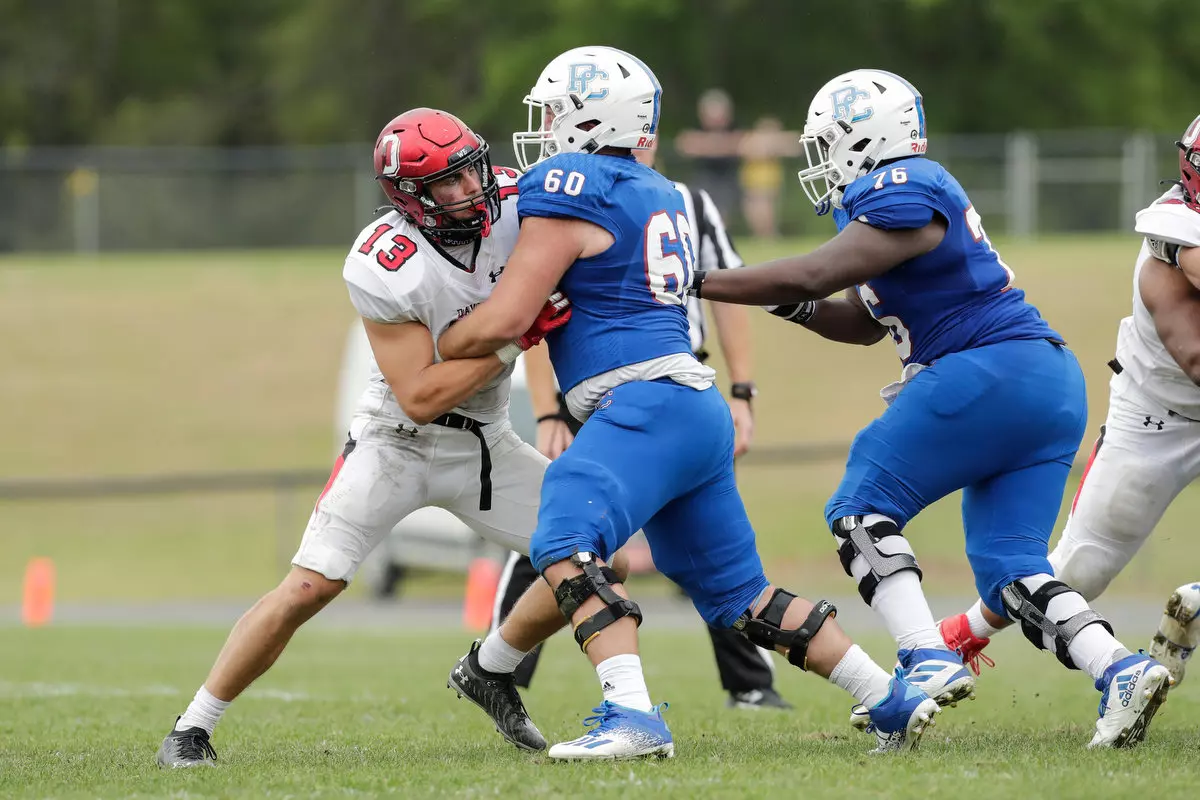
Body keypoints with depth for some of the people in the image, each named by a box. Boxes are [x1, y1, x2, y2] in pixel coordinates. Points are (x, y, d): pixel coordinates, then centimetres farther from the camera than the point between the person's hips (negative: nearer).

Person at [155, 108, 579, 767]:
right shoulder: (385, 269, -27)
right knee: (309, 587, -15)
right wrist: (513, 338, -30)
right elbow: (420, 397, -25)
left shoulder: (514, 206, -14)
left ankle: (491, 674, 21)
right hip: (398, 440, -5)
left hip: (485, 443, 5)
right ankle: (193, 728, -3)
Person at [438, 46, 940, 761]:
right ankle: (894, 701, 16)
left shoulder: (569, 188, -5)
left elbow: (505, 321, -8)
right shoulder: (659, 195, 21)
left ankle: (632, 716, -40)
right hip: (702, 410, 9)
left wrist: (427, 351, 8)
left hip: (646, 403, -9)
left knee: (568, 543, -24)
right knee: (739, 593, 16)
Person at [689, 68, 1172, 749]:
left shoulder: (907, 195, -10)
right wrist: (795, 307, 11)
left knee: (862, 510, -3)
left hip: (992, 372, -10)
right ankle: (1121, 670, -11)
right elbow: (865, 323, 28)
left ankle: (930, 661, -16)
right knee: (1009, 566, 6)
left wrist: (698, 283, -10)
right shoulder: (884, 198, 21)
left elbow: (811, 276, -17)